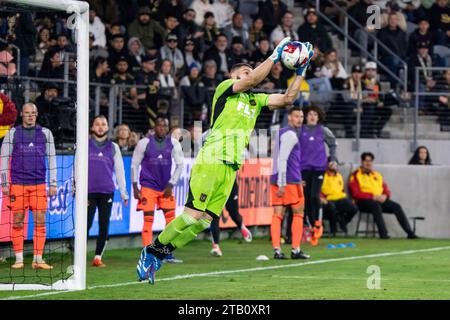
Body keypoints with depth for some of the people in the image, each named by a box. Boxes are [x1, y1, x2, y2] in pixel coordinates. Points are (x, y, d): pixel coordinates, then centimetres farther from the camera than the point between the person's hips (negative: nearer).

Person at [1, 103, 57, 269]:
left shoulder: (45, 133, 9)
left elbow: (52, 159, 11)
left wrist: (53, 184, 5)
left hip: (39, 185, 1)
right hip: (17, 184, -1)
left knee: (40, 221, -4)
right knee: (17, 221, 0)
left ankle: (38, 259, 0)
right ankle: (19, 259, 5)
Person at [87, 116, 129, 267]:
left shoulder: (113, 147, 12)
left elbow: (119, 170, 13)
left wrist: (123, 192, 9)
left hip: (107, 192, 2)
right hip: (89, 191, -2)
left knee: (104, 226, 1)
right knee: (86, 225, -7)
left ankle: (98, 257, 9)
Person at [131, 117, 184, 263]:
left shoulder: (173, 143, 1)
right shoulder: (144, 143, -6)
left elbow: (180, 165, 6)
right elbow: (134, 165, -1)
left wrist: (171, 185, -2)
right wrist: (135, 186, -6)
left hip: (166, 187, 3)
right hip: (148, 186, -3)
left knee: (171, 219, 1)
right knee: (148, 220, -6)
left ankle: (168, 254, 9)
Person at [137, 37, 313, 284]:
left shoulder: (255, 100, 22)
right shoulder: (225, 88, 3)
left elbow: (286, 99, 18)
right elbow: (252, 80, -13)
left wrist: (300, 72, 11)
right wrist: (275, 55, -9)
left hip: (231, 167, 7)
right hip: (212, 160, -7)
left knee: (204, 221, 0)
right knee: (193, 215, -16)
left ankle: (158, 256, 8)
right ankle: (152, 250, -1)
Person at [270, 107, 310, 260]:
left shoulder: (282, 133, 20)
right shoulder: (290, 135, -11)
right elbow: (282, 160, -19)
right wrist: (282, 184, -23)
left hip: (276, 180, 8)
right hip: (290, 181, -8)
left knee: (277, 214, 0)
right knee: (298, 213, 3)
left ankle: (276, 250, -7)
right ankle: (295, 250, 2)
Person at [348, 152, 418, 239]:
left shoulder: (377, 175, 21)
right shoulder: (356, 175, 3)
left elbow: (386, 190, 20)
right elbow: (356, 194, -9)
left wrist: (385, 196, -6)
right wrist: (373, 197, -16)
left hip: (380, 200, 5)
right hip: (364, 201, -5)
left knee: (396, 206, -17)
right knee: (376, 205, -38)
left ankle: (409, 232, -23)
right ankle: (383, 233, -43)